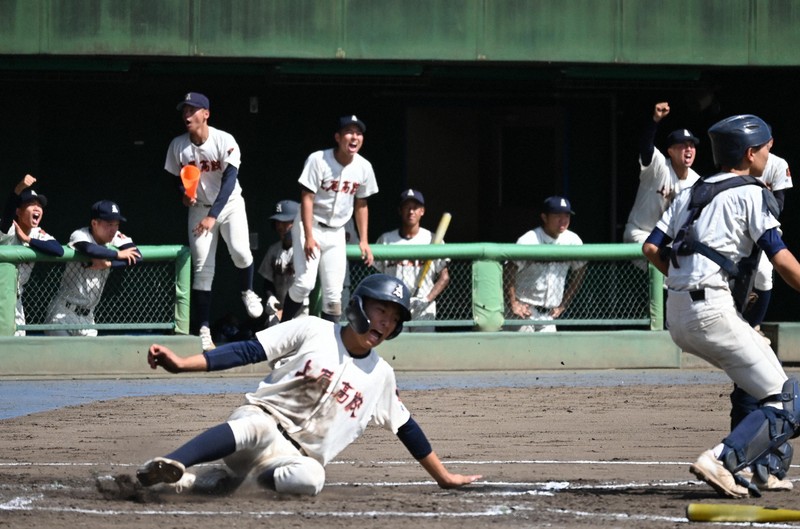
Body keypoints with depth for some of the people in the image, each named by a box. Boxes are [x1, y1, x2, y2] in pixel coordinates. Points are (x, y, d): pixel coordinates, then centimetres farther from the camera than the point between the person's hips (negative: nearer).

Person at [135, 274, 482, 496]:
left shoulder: (380, 375, 13)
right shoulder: (312, 331, 1)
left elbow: (406, 428, 24)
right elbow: (246, 352, -4)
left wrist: (444, 477, 25)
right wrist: (181, 364, -14)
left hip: (297, 457, 3)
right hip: (262, 417, -3)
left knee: (311, 478, -36)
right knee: (254, 427, -42)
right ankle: (166, 467, -59)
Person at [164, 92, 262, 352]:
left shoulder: (224, 141, -19)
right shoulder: (178, 145, -8)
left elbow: (229, 180, -26)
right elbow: (177, 179, 6)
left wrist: (213, 216, -35)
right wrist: (184, 194, -18)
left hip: (229, 204, -2)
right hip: (200, 208, 2)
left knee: (240, 252, -23)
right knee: (202, 268, -5)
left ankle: (247, 292, 10)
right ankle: (203, 331, -4)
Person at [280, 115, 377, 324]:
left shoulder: (364, 167, -3)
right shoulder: (319, 160, -18)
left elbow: (361, 205, 9)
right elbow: (307, 198, -19)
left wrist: (363, 241, 4)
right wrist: (309, 237, -26)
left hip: (336, 233, 5)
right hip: (310, 227, -5)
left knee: (334, 293, 1)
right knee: (305, 283, -18)